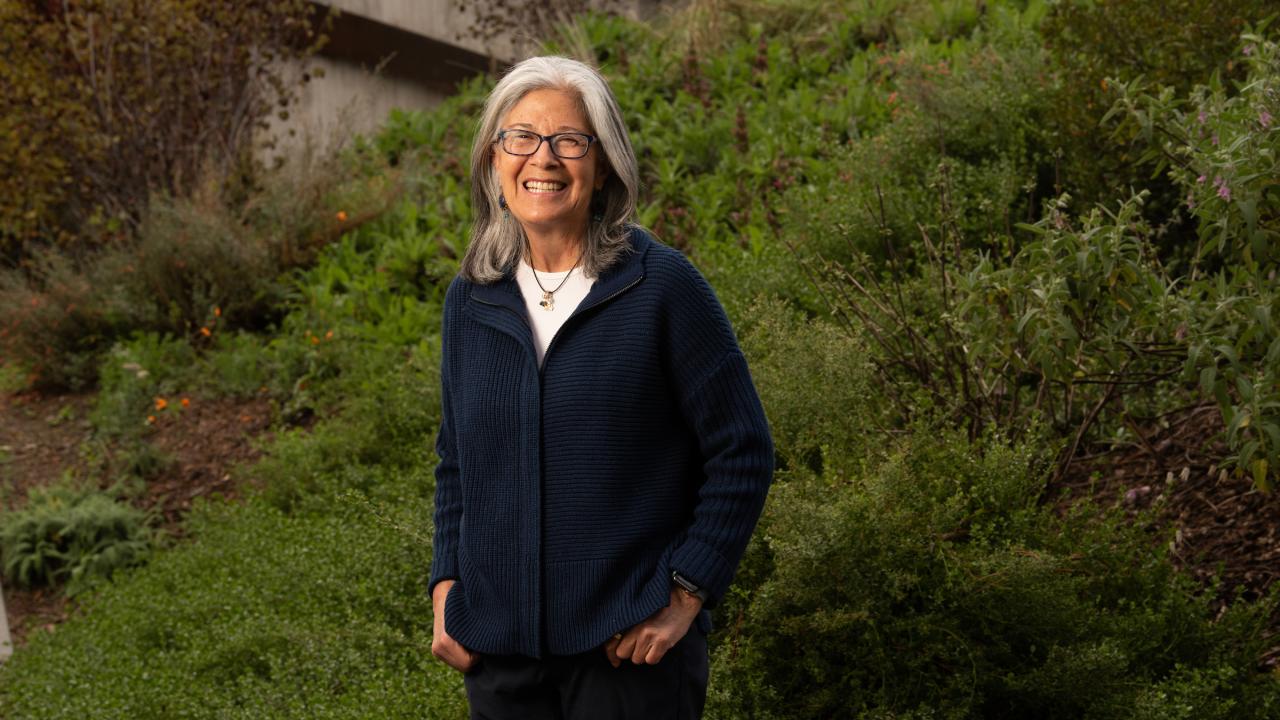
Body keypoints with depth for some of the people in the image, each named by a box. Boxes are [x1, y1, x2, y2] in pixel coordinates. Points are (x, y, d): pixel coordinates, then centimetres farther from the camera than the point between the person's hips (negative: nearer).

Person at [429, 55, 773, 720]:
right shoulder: (472, 299, 5)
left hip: (632, 645, -4)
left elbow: (742, 453, -5)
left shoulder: (661, 286, -8)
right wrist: (447, 587, 5)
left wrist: (685, 594, -9)